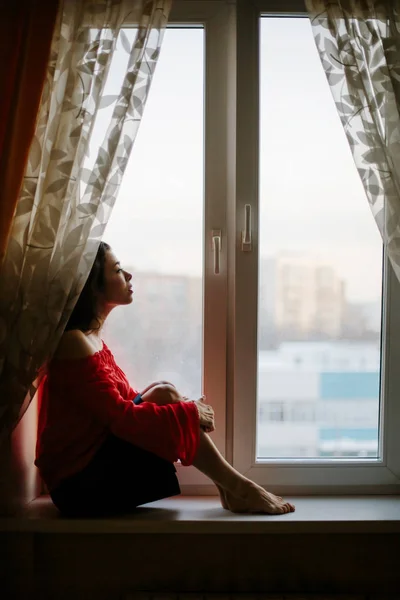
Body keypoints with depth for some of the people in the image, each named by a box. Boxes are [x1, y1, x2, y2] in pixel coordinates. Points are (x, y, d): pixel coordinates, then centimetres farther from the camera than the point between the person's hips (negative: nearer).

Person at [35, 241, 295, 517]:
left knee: (163, 394, -3)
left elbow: (120, 404, 10)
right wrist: (189, 412, -13)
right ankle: (237, 487, -6)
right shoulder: (74, 342, -18)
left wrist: (191, 409, -3)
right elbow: (119, 416, -22)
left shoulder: (91, 337, 10)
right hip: (82, 482, -9)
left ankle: (229, 490, -5)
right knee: (163, 395, -14)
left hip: (98, 463, 9)